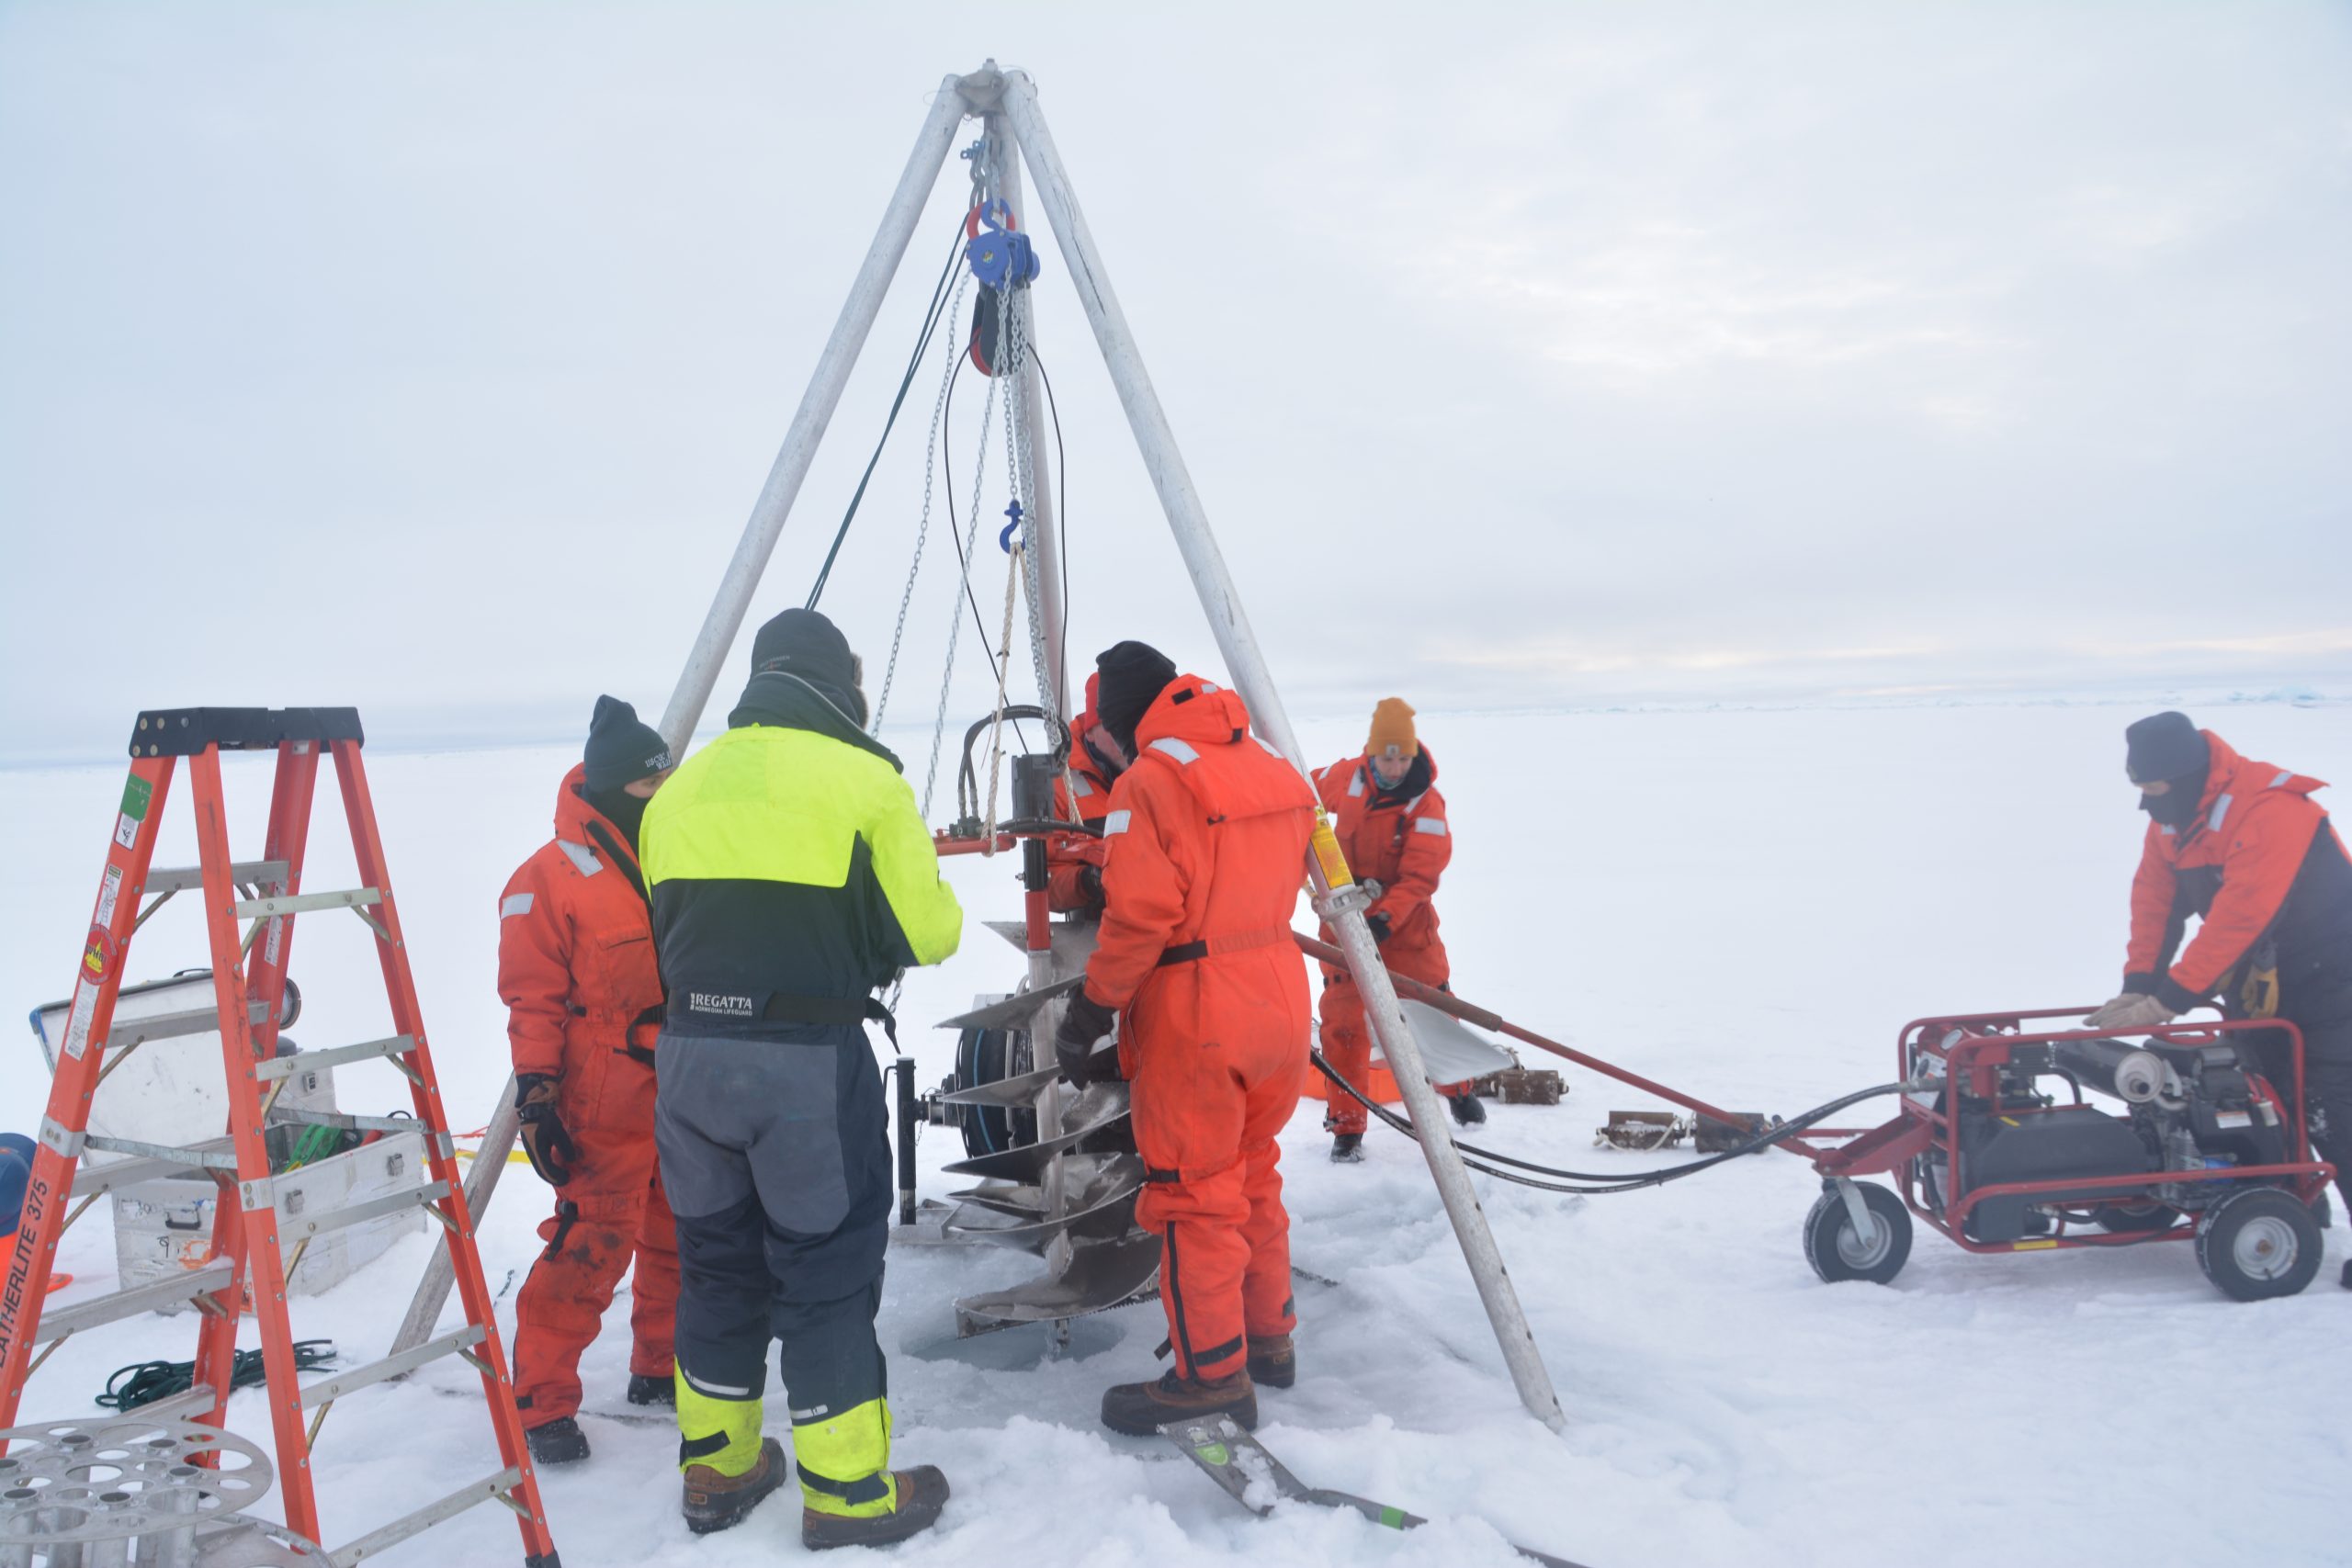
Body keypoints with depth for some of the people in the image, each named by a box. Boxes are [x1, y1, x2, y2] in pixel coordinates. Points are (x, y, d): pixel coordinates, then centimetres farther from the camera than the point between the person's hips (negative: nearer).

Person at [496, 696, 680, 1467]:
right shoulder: (552, 878, -11)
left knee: (684, 1240, 14)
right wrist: (536, 1096, -13)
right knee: (588, 1250, -6)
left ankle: (661, 1369, 32)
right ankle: (541, 1402, 8)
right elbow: (534, 1002, -10)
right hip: (606, 1113, -7)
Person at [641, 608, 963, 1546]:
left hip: (690, 1053, 5)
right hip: (810, 1058, -5)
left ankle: (717, 1470, 32)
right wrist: (943, 905, 19)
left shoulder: (681, 786, 11)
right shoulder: (864, 779, -5)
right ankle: (848, 1493, 17)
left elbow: (669, 927, 14)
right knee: (827, 1273, 7)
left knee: (717, 1263, 19)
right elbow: (924, 932, -3)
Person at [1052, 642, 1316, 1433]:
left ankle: (1212, 1372, 9)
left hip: (1195, 1013, -8)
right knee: (1252, 1175, 21)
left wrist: (1091, 1009, -10)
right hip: (1280, 998, 8)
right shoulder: (1274, 767, 11)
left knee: (1191, 1191, 2)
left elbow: (1140, 916, -19)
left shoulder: (1150, 781, -13)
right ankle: (1268, 1337, 31)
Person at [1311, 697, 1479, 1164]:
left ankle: (1455, 1087, 34)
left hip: (1403, 920, -2)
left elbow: (1419, 877, -22)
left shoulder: (1427, 804, -16)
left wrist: (1384, 919, -33)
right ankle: (1347, 1125, 6)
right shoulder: (1345, 777, -7)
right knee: (1343, 1018, -2)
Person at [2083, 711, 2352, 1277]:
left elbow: (2238, 918, -35)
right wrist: (2138, 987, -11)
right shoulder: (2171, 819, -1)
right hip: (2256, 981, 9)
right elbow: (2155, 901, -1)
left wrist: (2168, 1000, -34)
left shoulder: (2268, 813, -29)